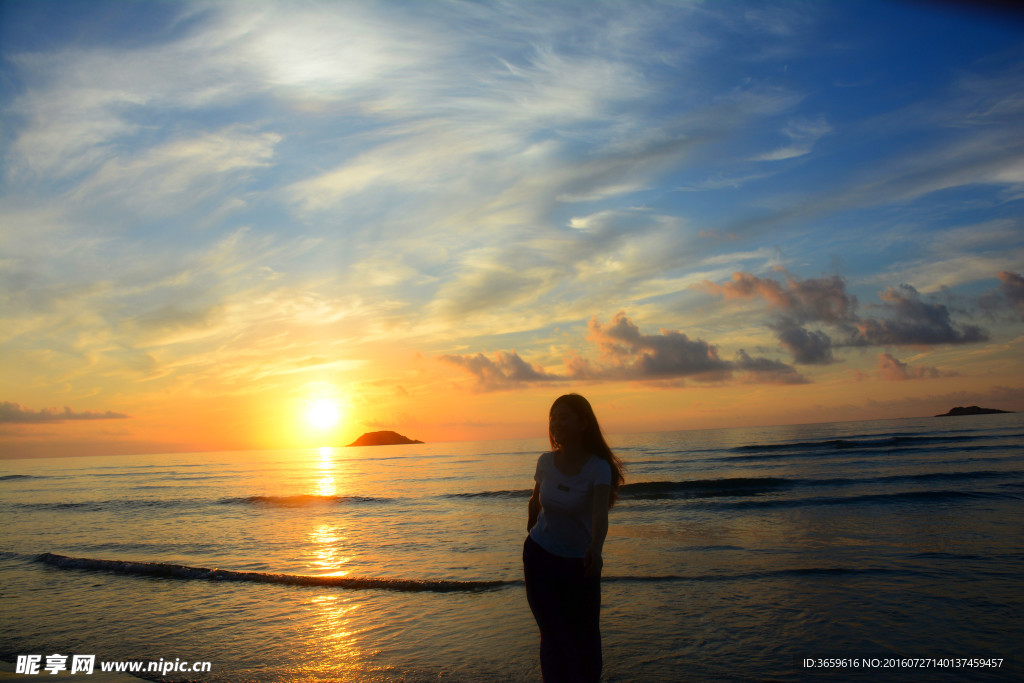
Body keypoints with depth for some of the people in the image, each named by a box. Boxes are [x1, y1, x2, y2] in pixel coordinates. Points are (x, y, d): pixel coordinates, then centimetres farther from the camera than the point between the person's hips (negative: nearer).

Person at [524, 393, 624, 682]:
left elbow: (600, 512, -37)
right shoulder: (546, 462, -8)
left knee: (584, 636, 10)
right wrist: (531, 528, 22)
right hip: (539, 556, 2)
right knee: (554, 637, -3)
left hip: (579, 561, -2)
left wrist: (596, 548, -54)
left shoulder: (598, 467, -20)